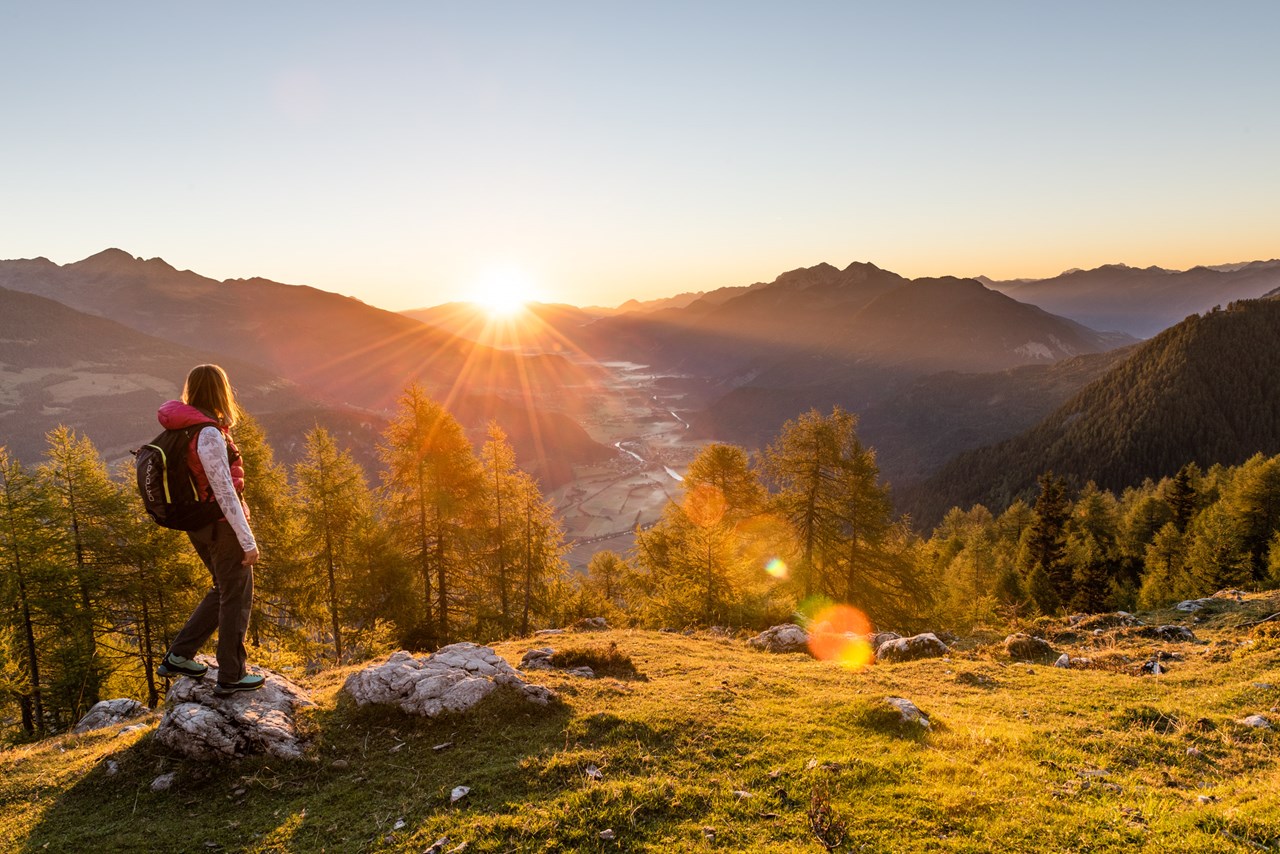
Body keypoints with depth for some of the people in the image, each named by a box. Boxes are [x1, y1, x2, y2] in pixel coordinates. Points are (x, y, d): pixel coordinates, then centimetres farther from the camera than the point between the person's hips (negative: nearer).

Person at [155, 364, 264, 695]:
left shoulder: (181, 427, 5)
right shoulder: (209, 434, -22)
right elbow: (224, 492, -23)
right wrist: (248, 541, -19)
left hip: (197, 525, 9)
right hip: (222, 524, -9)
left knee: (224, 590, 23)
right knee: (236, 597, 6)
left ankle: (178, 656, 26)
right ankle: (231, 676, 16)